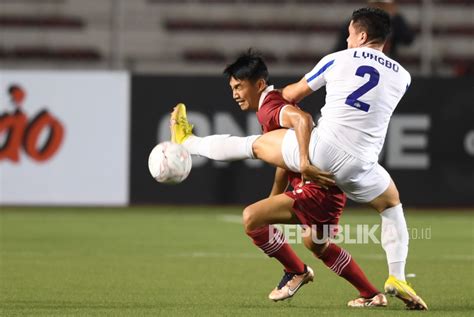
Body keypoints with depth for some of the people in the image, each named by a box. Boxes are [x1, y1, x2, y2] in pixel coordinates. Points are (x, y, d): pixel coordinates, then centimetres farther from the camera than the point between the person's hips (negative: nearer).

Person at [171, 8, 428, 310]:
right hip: (356, 167, 1)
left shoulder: (338, 59, 6)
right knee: (392, 205, 28)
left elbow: (292, 95, 18)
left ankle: (188, 143, 38)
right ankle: (397, 277, 15)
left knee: (258, 143, 22)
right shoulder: (402, 77, 11)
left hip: (320, 150, -1)